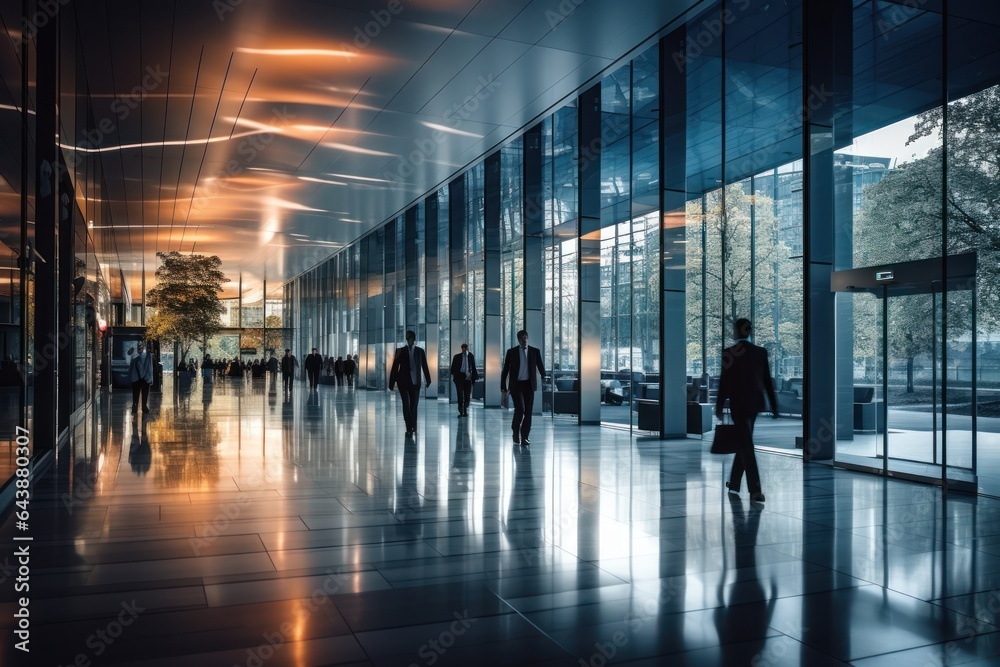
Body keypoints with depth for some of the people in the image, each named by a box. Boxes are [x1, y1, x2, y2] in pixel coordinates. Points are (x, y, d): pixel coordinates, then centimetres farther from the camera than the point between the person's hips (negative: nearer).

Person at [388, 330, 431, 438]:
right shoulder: (400, 351, 2)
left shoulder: (420, 351, 6)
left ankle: (411, 429, 17)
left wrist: (428, 380, 10)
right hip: (403, 382, -2)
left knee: (414, 406, 6)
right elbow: (395, 367, 2)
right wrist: (391, 383, 0)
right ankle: (410, 428, -8)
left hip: (415, 382, 2)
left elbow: (425, 366, 10)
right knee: (406, 405, -9)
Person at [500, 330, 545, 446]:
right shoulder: (511, 352, 3)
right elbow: (505, 369, 5)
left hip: (529, 385, 2)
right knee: (520, 409, -15)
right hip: (516, 384, -2)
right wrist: (503, 386, 3)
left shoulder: (535, 351, 5)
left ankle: (524, 437, 11)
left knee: (528, 411, 2)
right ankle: (516, 432, 8)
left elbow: (541, 367, 7)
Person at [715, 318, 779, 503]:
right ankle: (734, 483, 30)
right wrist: (774, 406, 10)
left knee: (747, 445, -3)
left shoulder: (729, 353, -11)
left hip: (738, 403, -5)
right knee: (743, 441, 18)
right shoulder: (761, 352, 3)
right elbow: (767, 380, 5)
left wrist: (719, 407, -1)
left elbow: (724, 382, -10)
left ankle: (755, 491, -8)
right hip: (755, 402, 5)